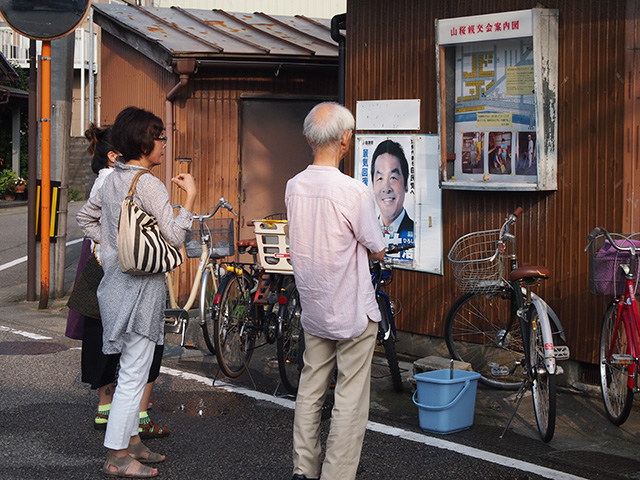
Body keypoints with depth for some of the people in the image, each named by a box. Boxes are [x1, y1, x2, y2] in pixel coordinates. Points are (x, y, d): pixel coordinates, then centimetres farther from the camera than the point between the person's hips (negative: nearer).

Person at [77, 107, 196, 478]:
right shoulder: (148, 184, -18)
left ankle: (132, 441, 26)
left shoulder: (113, 181, 10)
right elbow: (174, 236, -19)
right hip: (142, 284, -10)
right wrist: (190, 196, -11)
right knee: (134, 374, -4)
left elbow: (86, 217, 22)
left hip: (117, 279, 10)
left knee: (133, 369, 18)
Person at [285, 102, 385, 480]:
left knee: (311, 388, 15)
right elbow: (378, 251, -9)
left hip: (314, 308, 6)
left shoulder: (294, 187, -1)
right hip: (353, 311, -6)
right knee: (351, 400, 1)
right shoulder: (352, 191, -20)